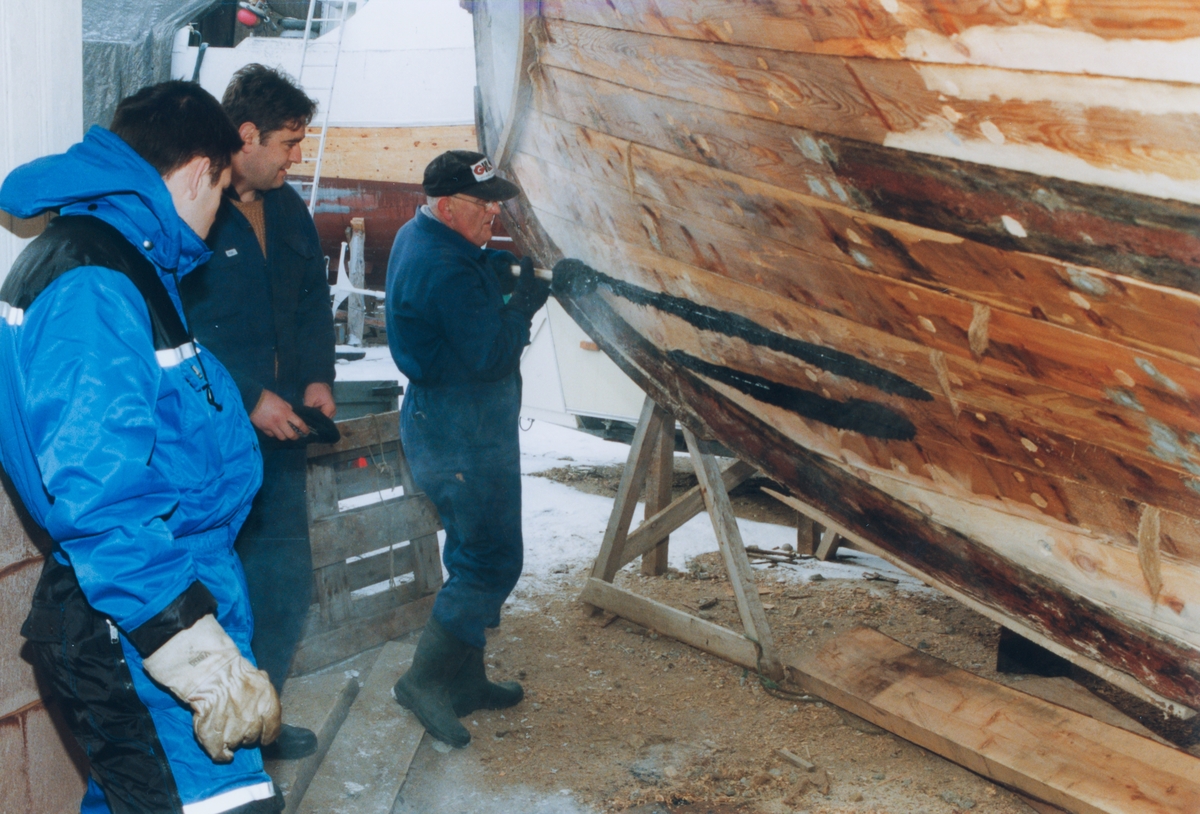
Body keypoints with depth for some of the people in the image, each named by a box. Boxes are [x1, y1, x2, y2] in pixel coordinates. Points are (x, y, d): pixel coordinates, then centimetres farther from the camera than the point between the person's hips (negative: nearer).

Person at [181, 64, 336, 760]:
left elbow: (315, 299, 20)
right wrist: (249, 396, -18)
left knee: (287, 587, 12)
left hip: (279, 426, 8)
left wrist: (318, 378, 6)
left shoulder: (288, 209, 12)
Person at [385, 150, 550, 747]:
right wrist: (527, 298, -13)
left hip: (438, 422, 11)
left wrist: (508, 265, -1)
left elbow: (478, 269, 16)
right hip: (464, 433, -11)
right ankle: (426, 678, 0)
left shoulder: (417, 237, 10)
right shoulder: (446, 270, -23)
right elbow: (491, 355, -23)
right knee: (491, 562, -5)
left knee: (474, 556, 17)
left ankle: (465, 681, 26)